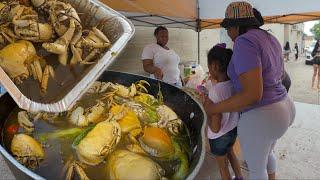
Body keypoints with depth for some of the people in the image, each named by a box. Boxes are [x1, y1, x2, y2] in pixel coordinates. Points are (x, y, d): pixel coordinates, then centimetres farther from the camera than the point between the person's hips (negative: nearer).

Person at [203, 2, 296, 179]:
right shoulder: (269, 38, 8)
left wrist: (213, 109, -20)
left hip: (261, 117, -9)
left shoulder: (244, 41, -21)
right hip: (283, 107, 9)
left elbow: (253, 94, -29)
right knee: (266, 153, 35)